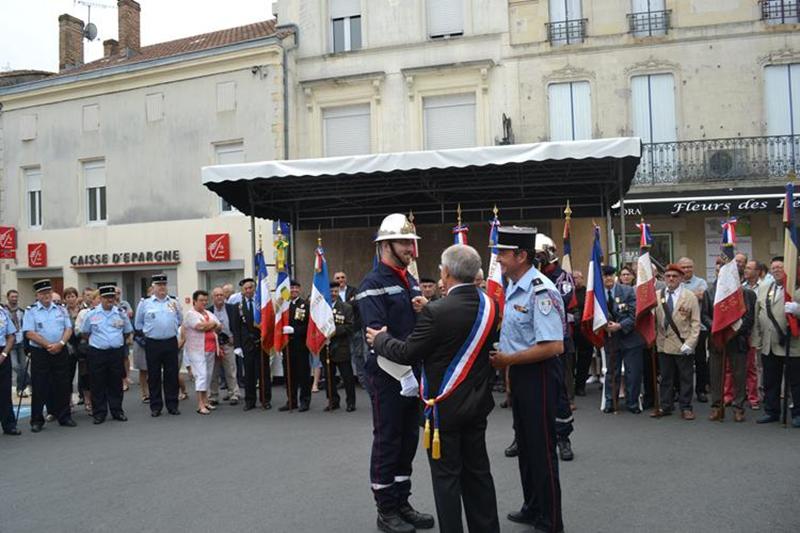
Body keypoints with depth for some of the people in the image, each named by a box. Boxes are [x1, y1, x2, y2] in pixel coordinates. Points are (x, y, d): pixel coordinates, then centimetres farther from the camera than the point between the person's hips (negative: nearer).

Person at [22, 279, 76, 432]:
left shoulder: (61, 310, 9)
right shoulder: (31, 311, -1)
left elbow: (68, 329, 5)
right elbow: (29, 333, -9)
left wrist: (60, 343, -12)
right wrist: (48, 345, -15)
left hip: (60, 352, 3)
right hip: (40, 353, -3)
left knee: (62, 385, 7)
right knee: (40, 388, 2)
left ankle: (64, 417, 17)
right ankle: (37, 421, 12)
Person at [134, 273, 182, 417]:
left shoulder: (174, 303, 7)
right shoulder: (145, 304, 2)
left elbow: (180, 321, 15)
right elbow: (138, 324, 11)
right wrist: (148, 332, 6)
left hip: (171, 342, 1)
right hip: (153, 344, -1)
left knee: (172, 374, 4)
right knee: (154, 376, 4)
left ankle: (172, 405, 13)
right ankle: (155, 407, 12)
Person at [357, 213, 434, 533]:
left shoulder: (410, 281, 14)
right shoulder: (373, 285, -12)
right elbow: (377, 335, -21)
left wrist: (425, 309, -4)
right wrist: (402, 373, -25)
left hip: (413, 374, 8)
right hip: (387, 376, -8)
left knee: (409, 440, 15)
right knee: (387, 442, 3)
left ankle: (402, 503, 28)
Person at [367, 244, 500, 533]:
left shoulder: (437, 311, -23)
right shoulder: (490, 305, -2)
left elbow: (408, 353, -16)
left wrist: (379, 340, 2)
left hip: (445, 407, -6)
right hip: (478, 402, 7)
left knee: (447, 476, 7)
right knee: (478, 471, 18)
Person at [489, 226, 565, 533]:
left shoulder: (541, 291, -21)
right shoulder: (512, 288, 8)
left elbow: (553, 346, -27)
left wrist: (508, 359, -21)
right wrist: (502, 359, 7)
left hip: (539, 374, -10)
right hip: (518, 373, 10)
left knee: (541, 448, 1)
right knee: (524, 444, 20)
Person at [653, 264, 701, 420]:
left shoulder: (690, 296, -2)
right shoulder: (657, 296, 5)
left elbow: (695, 323, -5)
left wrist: (690, 343, -13)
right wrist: (654, 338, -1)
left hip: (683, 345, -2)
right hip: (664, 344, 3)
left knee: (685, 378, 6)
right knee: (666, 377, 11)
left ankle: (685, 408, 16)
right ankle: (665, 407, 20)